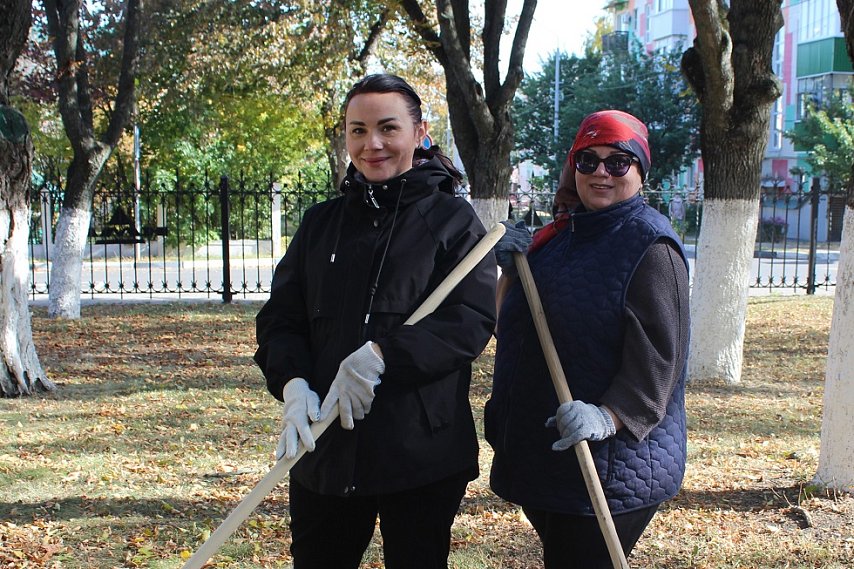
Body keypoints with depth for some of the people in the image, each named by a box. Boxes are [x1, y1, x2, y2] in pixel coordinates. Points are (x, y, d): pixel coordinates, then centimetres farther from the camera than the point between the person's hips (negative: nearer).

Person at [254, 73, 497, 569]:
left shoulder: (453, 220, -2)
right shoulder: (321, 222, 11)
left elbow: (473, 320, -13)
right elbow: (281, 317, 7)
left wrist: (382, 355, -25)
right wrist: (293, 382, -13)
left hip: (423, 450, -3)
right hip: (324, 450, 4)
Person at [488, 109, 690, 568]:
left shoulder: (651, 245, -12)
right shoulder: (561, 234, 13)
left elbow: (658, 353, -19)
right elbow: (519, 323, 21)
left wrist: (610, 416, -32)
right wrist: (513, 266, 2)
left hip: (611, 462, -8)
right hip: (540, 449, 8)